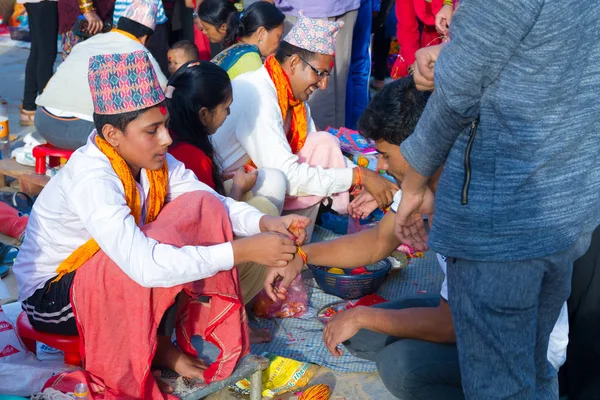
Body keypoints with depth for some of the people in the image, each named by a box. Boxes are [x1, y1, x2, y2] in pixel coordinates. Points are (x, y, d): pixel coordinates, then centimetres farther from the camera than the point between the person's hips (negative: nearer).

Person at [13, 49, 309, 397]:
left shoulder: (151, 159, -11)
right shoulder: (91, 178, -33)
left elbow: (216, 201, -9)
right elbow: (145, 264, -44)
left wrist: (265, 222, -29)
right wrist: (243, 250, -43)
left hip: (112, 274, 7)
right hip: (51, 296, -7)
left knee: (204, 208, -11)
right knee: (160, 262, -35)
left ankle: (217, 325, -2)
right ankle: (155, 346, -7)